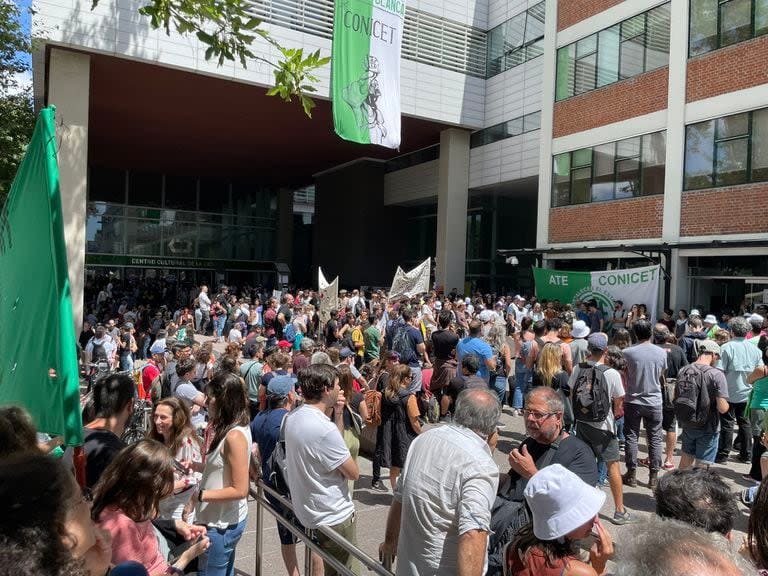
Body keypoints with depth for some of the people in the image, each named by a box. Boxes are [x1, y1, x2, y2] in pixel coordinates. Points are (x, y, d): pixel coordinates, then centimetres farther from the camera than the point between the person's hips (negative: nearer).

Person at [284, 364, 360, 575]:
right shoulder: (324, 429, -30)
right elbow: (353, 472, -17)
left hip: (308, 508, 9)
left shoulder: (294, 418, -1)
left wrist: (338, 414, -2)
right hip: (333, 517, -9)